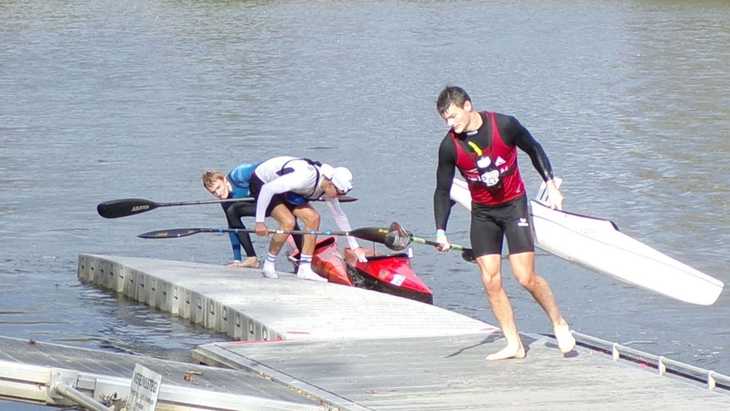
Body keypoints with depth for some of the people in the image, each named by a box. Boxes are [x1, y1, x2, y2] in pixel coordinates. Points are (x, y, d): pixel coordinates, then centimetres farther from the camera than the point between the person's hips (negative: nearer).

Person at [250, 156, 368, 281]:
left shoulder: (328, 187, -11)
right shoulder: (305, 177, -38)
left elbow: (339, 215, 4)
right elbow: (267, 189, -35)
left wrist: (355, 247, 5)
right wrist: (260, 221, -33)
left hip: (282, 187, 8)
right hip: (261, 184, -8)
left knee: (313, 218, -7)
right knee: (288, 221, -26)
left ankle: (304, 269, -3)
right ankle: (268, 265, -7)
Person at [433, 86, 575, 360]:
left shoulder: (504, 126, -17)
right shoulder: (449, 146, -12)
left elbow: (533, 149, 2)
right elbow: (442, 190, -4)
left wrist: (551, 185, 0)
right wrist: (440, 231, -13)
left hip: (514, 205, -3)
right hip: (482, 213, 3)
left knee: (526, 278, -11)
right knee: (490, 281, -6)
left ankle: (559, 324, 12)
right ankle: (513, 345, 2)